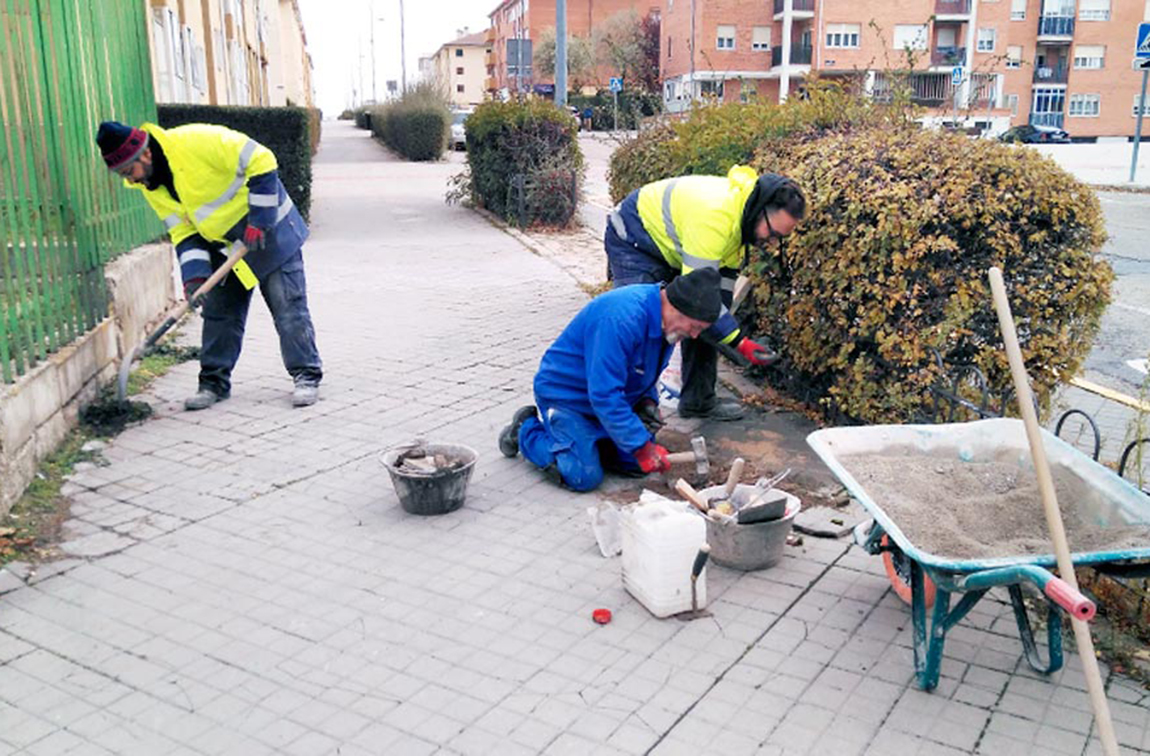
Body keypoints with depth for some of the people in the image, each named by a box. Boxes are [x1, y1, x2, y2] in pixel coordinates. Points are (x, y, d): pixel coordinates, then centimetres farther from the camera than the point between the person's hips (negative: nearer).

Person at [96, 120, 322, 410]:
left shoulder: (196, 141, -26)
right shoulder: (151, 187, -2)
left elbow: (261, 163, -25)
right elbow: (183, 232, 1)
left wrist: (259, 220, -23)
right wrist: (194, 275, -14)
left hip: (269, 232, -7)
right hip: (223, 246, 7)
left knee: (289, 308, -3)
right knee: (218, 311, 7)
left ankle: (307, 376, 7)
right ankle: (214, 381, 18)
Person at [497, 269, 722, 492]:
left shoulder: (667, 323, -5)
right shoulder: (622, 318, -35)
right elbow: (604, 394, -35)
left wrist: (648, 401, -6)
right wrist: (642, 446, -32)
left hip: (610, 396, 8)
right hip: (564, 395, -8)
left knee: (638, 464, 0)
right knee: (584, 477, -17)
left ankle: (583, 435, 20)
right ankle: (526, 431, 6)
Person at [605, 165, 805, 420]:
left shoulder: (743, 210, -9)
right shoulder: (714, 215, -38)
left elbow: (725, 274, 3)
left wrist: (723, 316, -2)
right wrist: (739, 341, -35)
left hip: (673, 246, 9)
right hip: (634, 242, -9)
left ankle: (698, 400, 16)